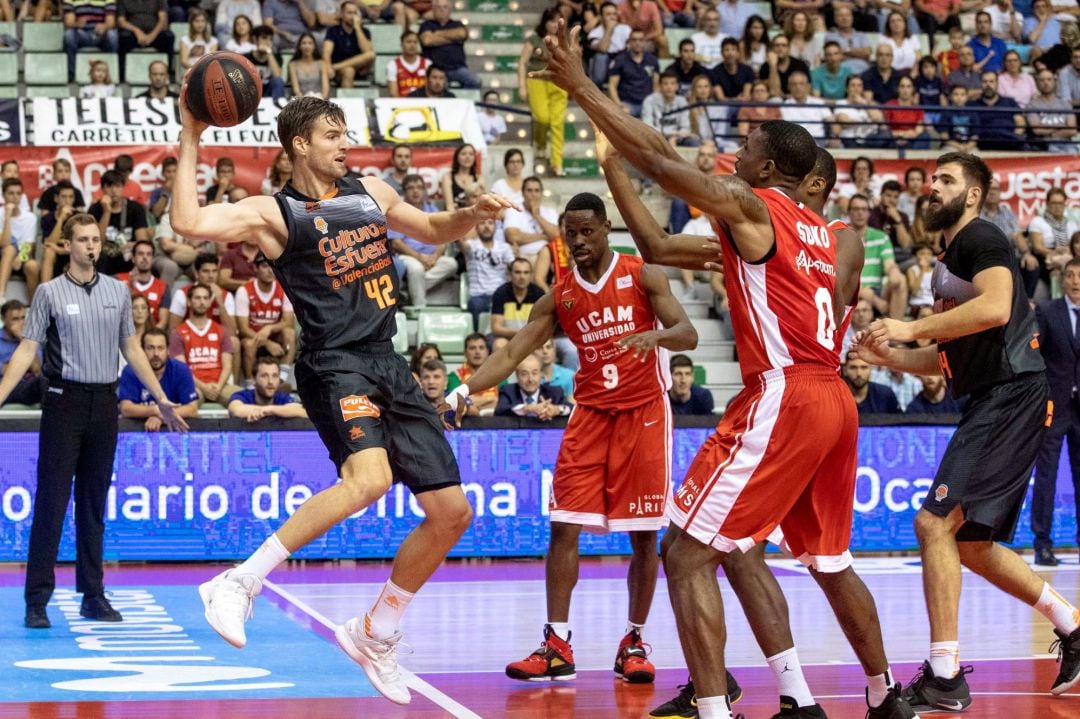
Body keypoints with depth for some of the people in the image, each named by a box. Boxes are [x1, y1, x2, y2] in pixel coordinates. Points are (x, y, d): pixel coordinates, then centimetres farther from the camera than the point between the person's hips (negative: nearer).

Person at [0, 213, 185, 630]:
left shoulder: (118, 291, 9)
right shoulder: (50, 292, -1)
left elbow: (132, 348, 16)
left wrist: (162, 399, 14)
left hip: (104, 404, 4)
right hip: (65, 401, -4)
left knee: (94, 504, 8)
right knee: (51, 502, -5)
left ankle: (93, 595, 14)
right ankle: (37, 599, -3)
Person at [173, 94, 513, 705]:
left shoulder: (371, 193, 16)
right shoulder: (274, 212, -3)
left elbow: (437, 230, 32)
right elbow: (189, 222, -19)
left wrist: (474, 214, 12)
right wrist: (191, 141, -16)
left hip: (389, 366, 7)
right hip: (334, 363, -7)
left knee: (453, 512, 5)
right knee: (369, 478, -35)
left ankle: (375, 635, 21)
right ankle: (239, 584, -24)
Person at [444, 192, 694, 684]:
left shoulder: (641, 276, -4)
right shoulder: (559, 297, 4)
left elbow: (687, 334, -12)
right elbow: (512, 354, 2)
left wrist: (655, 334, -35)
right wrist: (465, 391, -13)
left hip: (643, 413, -3)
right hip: (590, 414, 3)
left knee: (643, 534, 0)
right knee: (564, 526, -6)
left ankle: (633, 643, 12)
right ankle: (557, 645, -3)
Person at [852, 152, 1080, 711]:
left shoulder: (980, 238, -6)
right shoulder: (949, 263, 23)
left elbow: (995, 308, -25)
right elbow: (950, 359, 28)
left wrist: (913, 328, -20)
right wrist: (888, 355, 13)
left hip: (1010, 394, -10)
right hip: (990, 402, 10)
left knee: (936, 522, -16)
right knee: (971, 544, 14)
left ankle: (944, 676, -14)